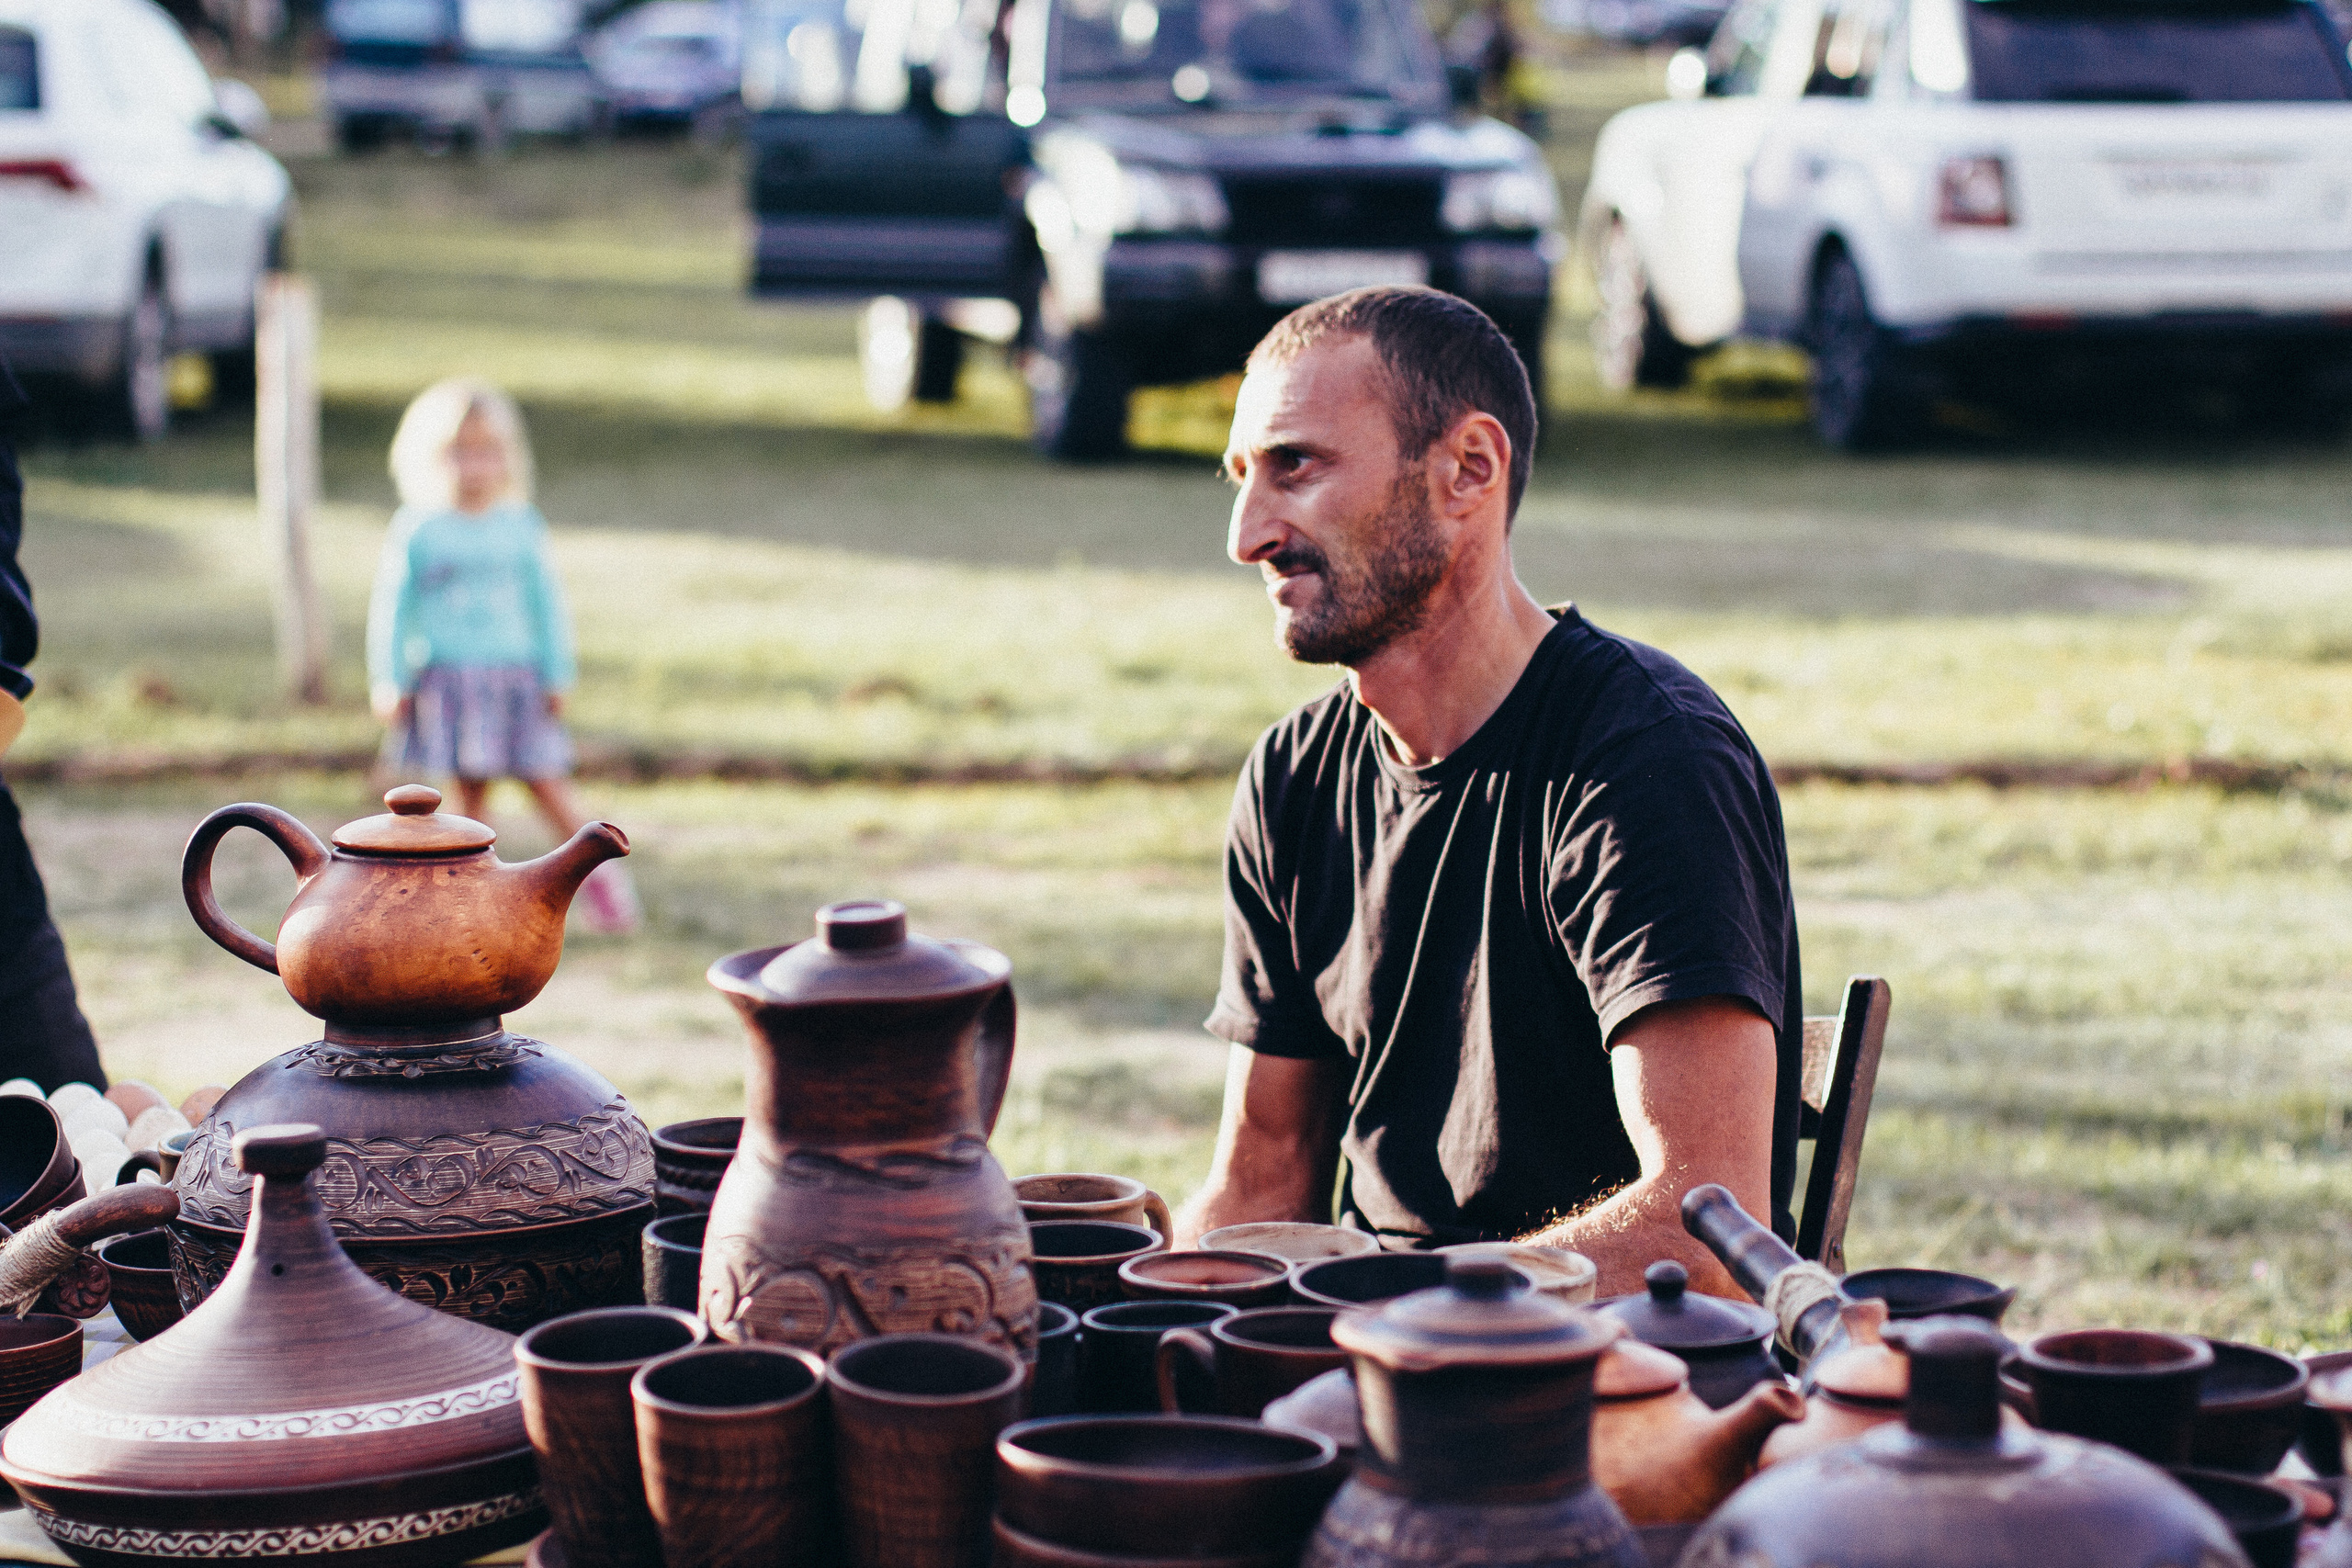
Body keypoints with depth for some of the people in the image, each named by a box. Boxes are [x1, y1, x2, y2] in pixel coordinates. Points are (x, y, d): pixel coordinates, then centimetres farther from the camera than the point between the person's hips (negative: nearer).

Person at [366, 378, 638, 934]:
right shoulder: (417, 533, -2)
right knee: (470, 789, 3)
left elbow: (548, 604, 7)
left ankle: (599, 872, 10)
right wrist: (390, 682, -1)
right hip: (448, 682, 0)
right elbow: (391, 610, 2)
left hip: (515, 676, 0)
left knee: (547, 782, -3)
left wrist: (557, 676, 4)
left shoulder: (522, 528, 2)